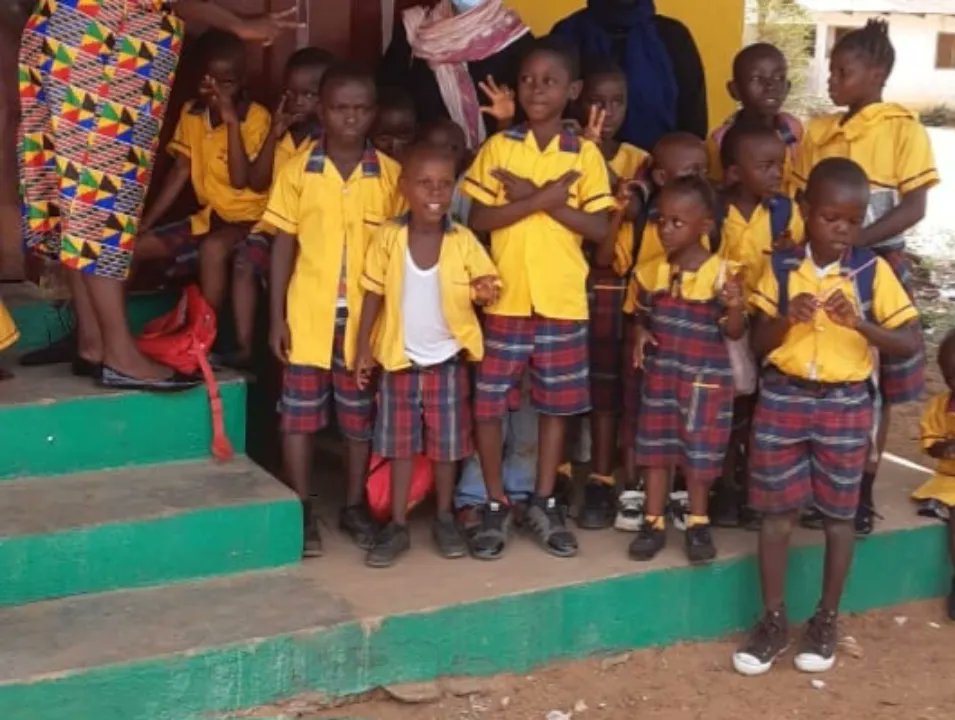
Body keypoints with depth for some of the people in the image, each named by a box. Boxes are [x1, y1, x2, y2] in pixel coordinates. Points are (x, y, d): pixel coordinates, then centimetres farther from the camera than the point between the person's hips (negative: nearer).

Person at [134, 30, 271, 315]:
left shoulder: (256, 117, -14)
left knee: (213, 248, -36)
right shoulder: (191, 113, 4)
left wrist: (232, 122, -29)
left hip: (249, 219, -7)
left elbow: (240, 181, -23)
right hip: (208, 216, 7)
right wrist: (144, 224, -1)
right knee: (136, 245, -4)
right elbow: (180, 173, 5)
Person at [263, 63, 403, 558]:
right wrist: (276, 316, -4)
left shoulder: (390, 174, -1)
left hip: (365, 314, 1)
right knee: (300, 412, 6)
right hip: (308, 313, -1)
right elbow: (284, 245, 0)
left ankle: (355, 506, 25)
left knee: (360, 414, 11)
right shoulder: (297, 170, -2)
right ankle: (302, 511, 18)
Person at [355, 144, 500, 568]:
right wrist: (363, 346, -4)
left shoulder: (464, 241, -9)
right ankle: (397, 526, 16)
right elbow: (373, 294, -2)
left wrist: (485, 291, -26)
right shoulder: (388, 239, -8)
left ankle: (445, 519, 25)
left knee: (446, 444, 9)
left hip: (447, 358, 0)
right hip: (399, 358, 0)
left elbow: (485, 282, -2)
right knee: (400, 444, 7)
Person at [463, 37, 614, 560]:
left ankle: (544, 503, 24)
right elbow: (478, 218, -8)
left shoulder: (585, 154, 0)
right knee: (488, 403, 2)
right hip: (505, 299, 0)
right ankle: (495, 505, 17)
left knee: (556, 404, 9)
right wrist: (542, 198, -18)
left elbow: (600, 229, -7)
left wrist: (538, 198, -15)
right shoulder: (498, 147, 0)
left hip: (563, 302, 1)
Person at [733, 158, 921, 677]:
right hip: (782, 398, 1)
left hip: (845, 403, -1)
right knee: (777, 510, 5)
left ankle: (827, 619, 23)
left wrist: (860, 323, -23)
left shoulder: (873, 271, -5)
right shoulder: (781, 267, -1)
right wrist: (788, 318, -18)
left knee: (839, 513, 8)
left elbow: (910, 343, -8)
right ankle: (773, 620, 17)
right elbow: (758, 342, 1)